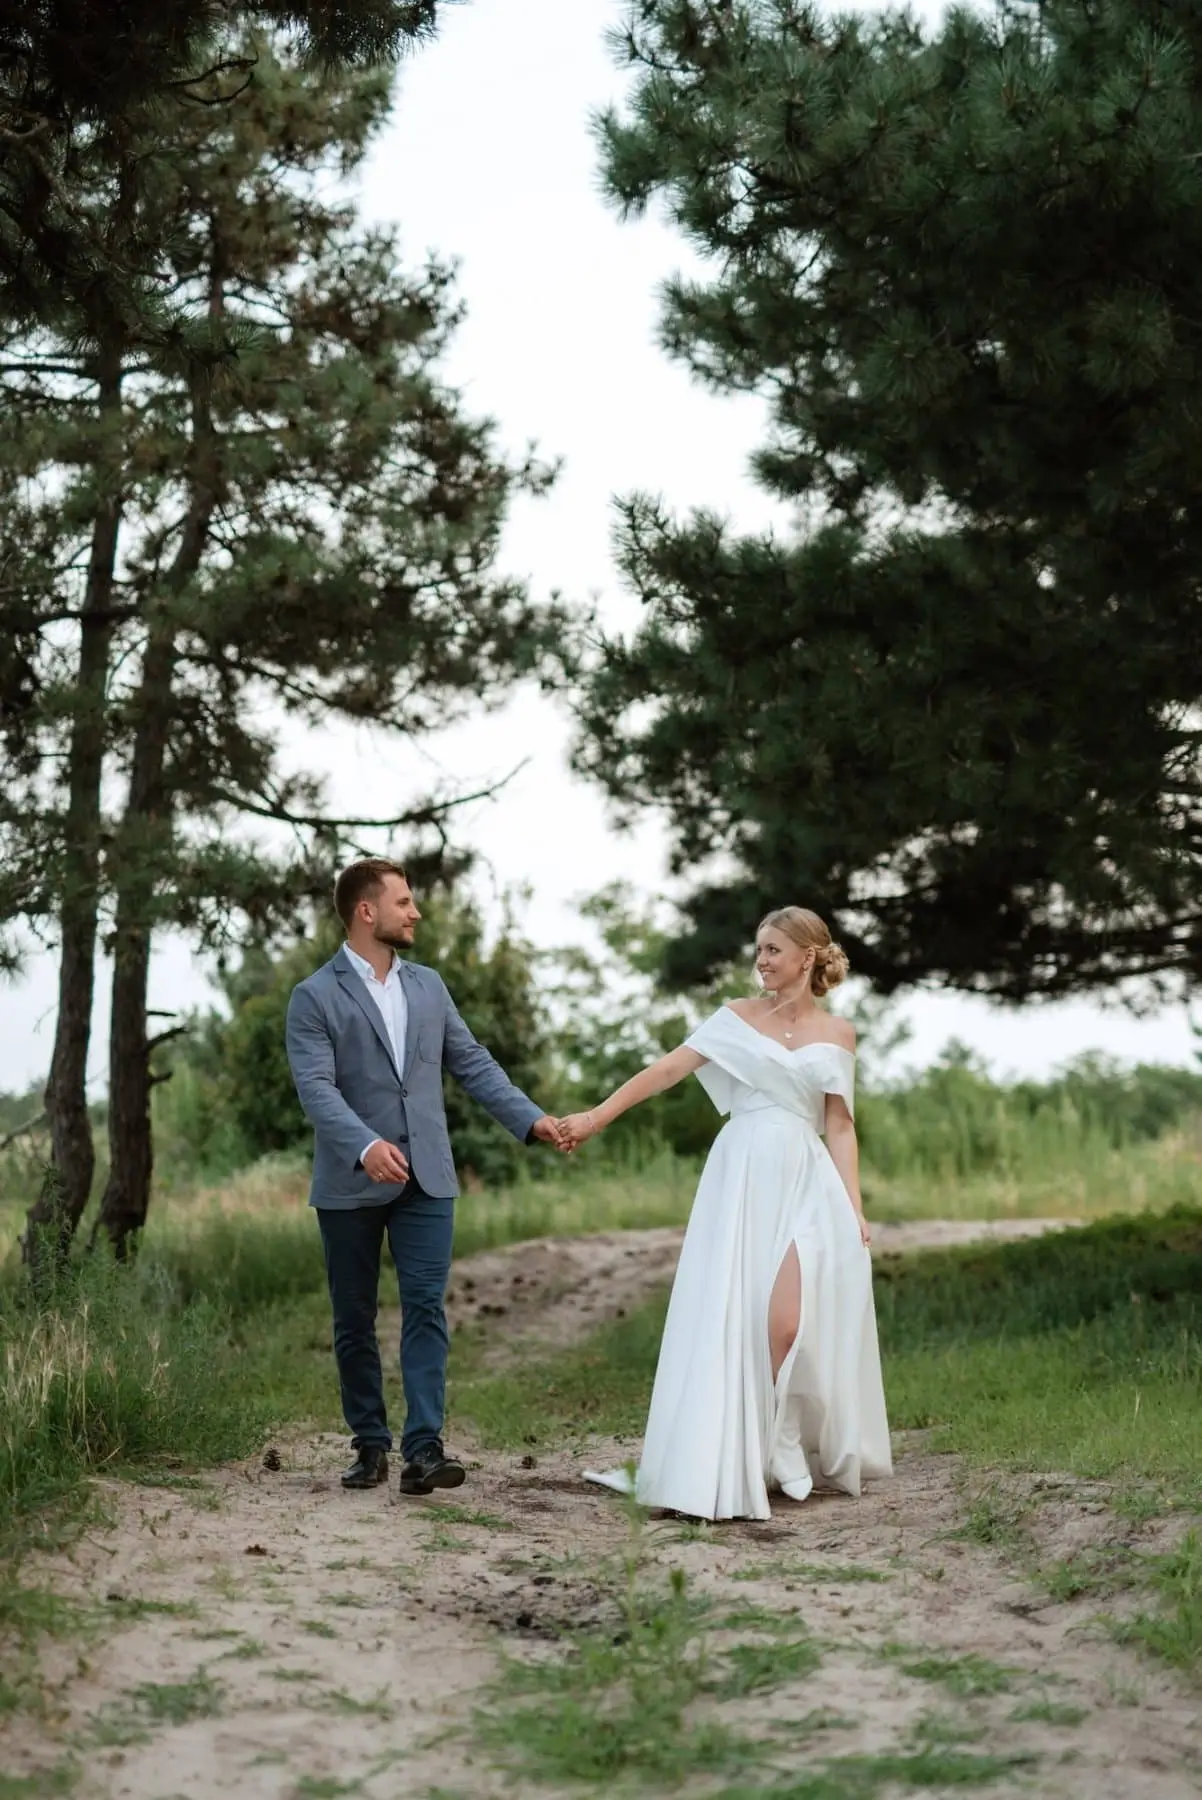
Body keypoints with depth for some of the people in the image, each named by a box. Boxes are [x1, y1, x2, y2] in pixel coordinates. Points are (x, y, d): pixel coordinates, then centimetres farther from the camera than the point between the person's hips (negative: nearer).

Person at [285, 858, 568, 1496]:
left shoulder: (428, 986, 12)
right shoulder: (315, 997, -5)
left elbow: (472, 1063, 13)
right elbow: (316, 1088, -17)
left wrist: (530, 1119, 2)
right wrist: (365, 1146, -33)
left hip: (425, 1179, 3)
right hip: (351, 1183, -3)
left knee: (425, 1307, -8)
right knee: (355, 1320, 6)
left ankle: (423, 1448, -12)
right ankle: (370, 1444, 19)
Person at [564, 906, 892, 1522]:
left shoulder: (836, 1034, 10)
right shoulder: (738, 1017, 9)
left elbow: (839, 1128, 9)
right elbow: (668, 1069, 1)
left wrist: (855, 1208, -1)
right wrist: (595, 1117, -8)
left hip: (805, 1184, 0)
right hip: (740, 1178, 0)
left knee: (788, 1322, -14)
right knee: (728, 1322, -4)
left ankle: (783, 1452, 6)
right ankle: (721, 1464, 2)